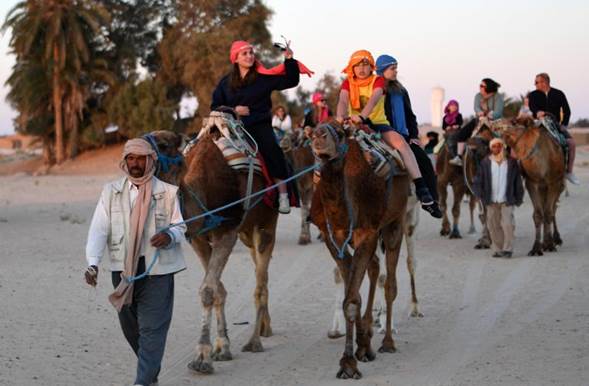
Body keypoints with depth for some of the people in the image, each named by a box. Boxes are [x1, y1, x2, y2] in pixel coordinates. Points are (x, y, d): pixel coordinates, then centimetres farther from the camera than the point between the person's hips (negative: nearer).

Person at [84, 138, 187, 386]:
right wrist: (93, 263, -18)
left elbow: (180, 226, 6)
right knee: (130, 327, 13)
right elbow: (99, 229, -3)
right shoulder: (111, 192, 5)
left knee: (152, 328, -9)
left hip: (157, 269, -3)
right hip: (123, 269, 3)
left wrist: (170, 236, -19)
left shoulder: (167, 192, 2)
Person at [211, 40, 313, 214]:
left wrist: (289, 60, -11)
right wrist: (233, 109, -4)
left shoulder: (264, 77, 4)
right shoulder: (226, 82, 11)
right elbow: (215, 106, 13)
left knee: (272, 150, -29)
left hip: (260, 126, -3)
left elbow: (290, 81, 1)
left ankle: (283, 195, -29)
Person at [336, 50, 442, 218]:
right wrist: (340, 117, -38)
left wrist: (362, 116, -41)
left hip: (378, 123, -2)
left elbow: (374, 98, -21)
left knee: (400, 142, -28)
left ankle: (422, 191, -34)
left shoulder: (378, 81, 0)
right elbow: (343, 101, -14)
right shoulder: (348, 83, 6)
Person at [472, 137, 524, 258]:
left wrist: (518, 198, 3)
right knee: (494, 225, 5)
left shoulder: (511, 162, 2)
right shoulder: (485, 162, 3)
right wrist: (482, 196, -5)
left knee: (507, 224, -11)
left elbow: (518, 182, 6)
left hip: (507, 200, -2)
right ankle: (497, 249, 14)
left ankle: (508, 249, -3)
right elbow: (477, 181, 4)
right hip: (491, 201, 2)